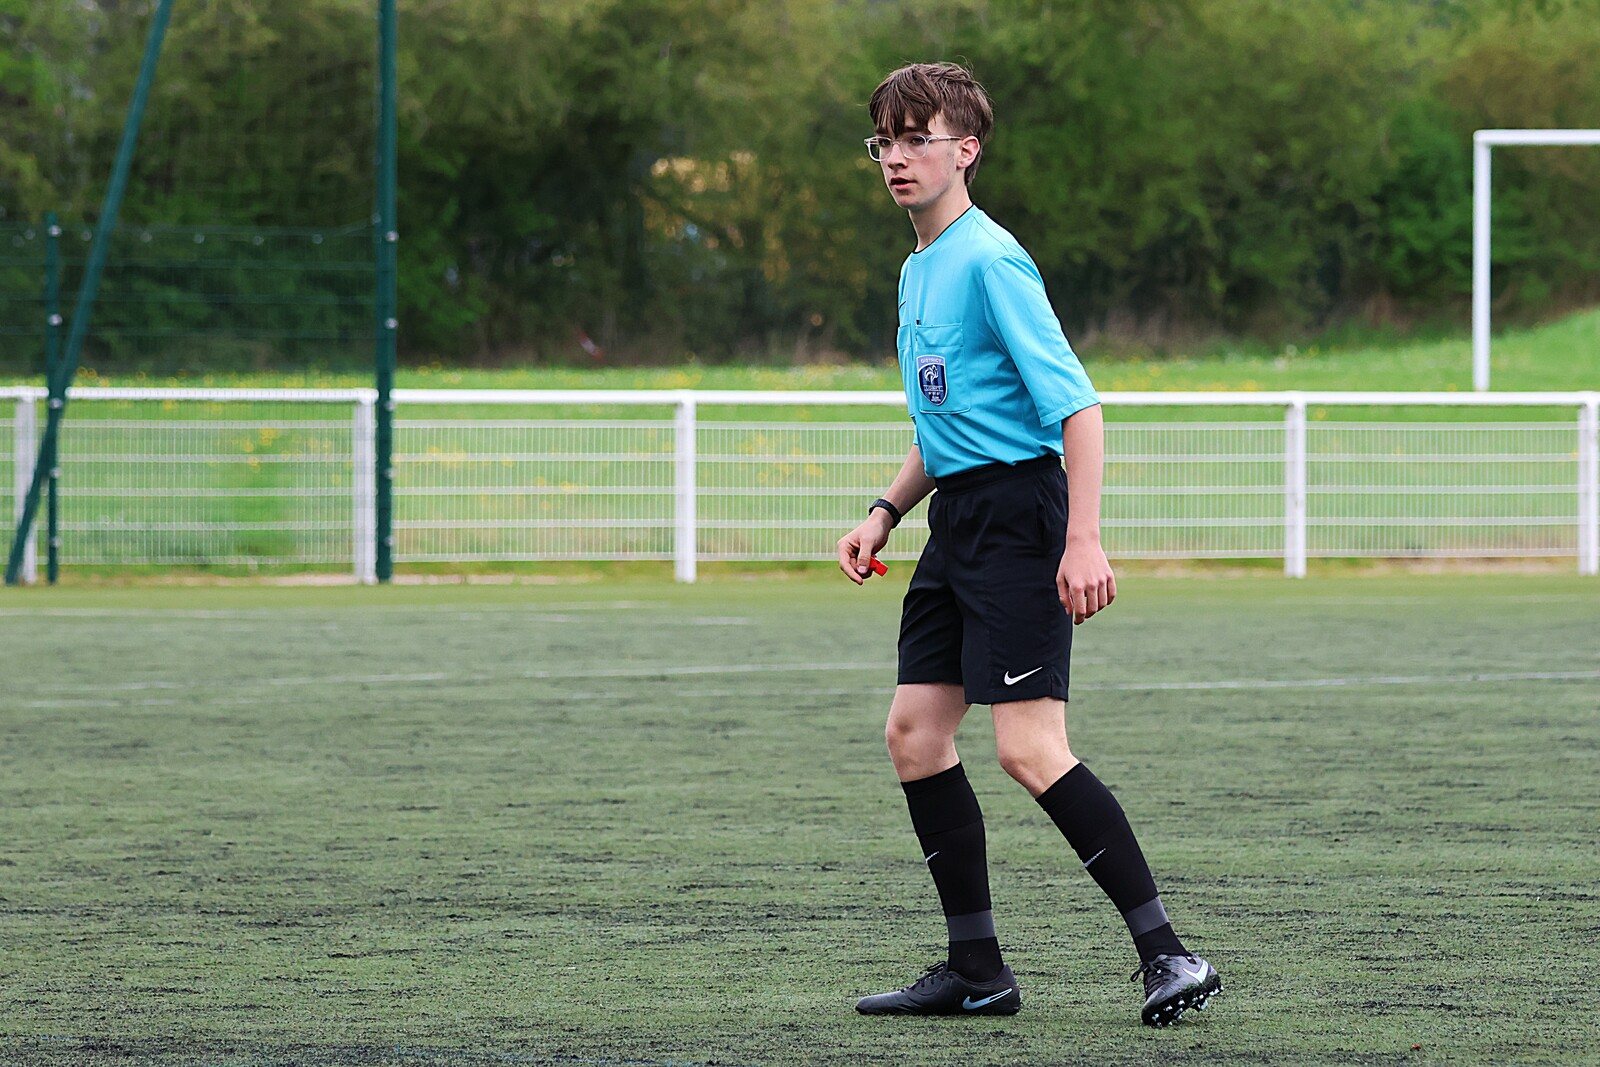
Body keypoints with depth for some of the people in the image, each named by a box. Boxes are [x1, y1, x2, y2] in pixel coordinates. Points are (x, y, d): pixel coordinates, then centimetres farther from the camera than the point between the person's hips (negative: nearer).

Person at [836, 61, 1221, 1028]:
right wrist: (886, 514, 19)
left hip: (1017, 516, -10)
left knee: (1029, 749, -16)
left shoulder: (989, 260, -14)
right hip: (957, 519, 10)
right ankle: (977, 970, 13)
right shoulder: (919, 270, 16)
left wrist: (1084, 540, -26)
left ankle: (1169, 955, -14)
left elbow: (1077, 404, -20)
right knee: (915, 733, 7)